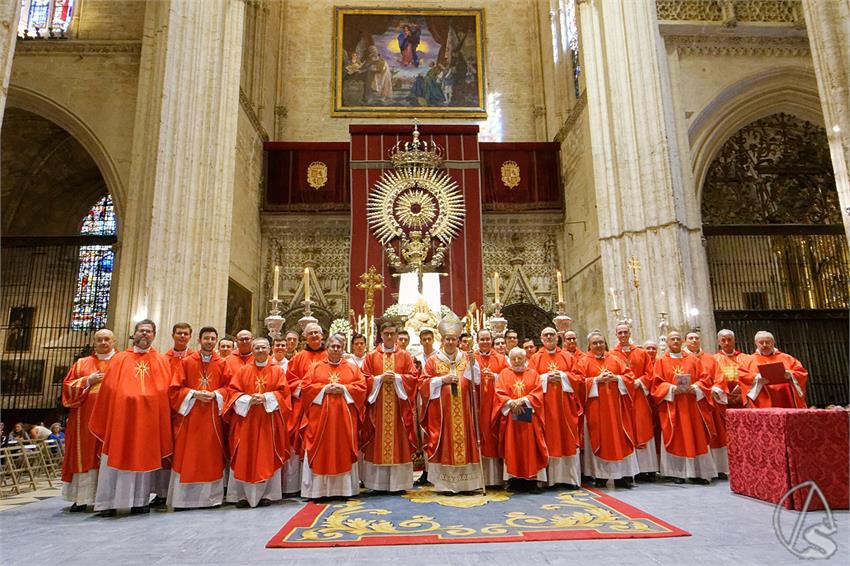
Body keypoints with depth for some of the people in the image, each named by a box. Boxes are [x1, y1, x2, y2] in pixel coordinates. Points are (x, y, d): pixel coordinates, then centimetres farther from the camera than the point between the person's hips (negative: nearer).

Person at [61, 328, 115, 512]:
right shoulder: (82, 363, 16)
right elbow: (68, 386, 10)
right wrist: (88, 381, -5)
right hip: (85, 417, 2)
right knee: (85, 455, 2)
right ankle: (82, 498, 9)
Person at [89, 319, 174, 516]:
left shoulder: (162, 361, 9)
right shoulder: (119, 359, 11)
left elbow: (166, 392, 4)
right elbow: (108, 389, 8)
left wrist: (163, 420, -3)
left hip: (149, 418, 0)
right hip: (121, 416, 0)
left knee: (144, 459, 5)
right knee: (116, 459, 3)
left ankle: (140, 501, 14)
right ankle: (109, 503, 12)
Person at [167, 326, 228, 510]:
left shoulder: (222, 363, 4)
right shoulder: (186, 362, 1)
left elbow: (228, 387, 6)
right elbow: (175, 388, 1)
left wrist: (215, 394, -12)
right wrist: (194, 394, -13)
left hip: (212, 417, 1)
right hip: (190, 416, -1)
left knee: (211, 457, 5)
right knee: (187, 457, 1)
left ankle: (210, 497, 14)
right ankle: (183, 498, 11)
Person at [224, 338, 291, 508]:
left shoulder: (277, 371, 7)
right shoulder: (243, 370, 8)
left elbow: (283, 392, -1)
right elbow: (232, 391, 2)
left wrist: (266, 397, -15)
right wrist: (248, 400, -14)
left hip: (269, 420, 0)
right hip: (246, 420, 1)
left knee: (268, 457, 1)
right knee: (245, 457, 0)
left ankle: (267, 494, 9)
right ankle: (242, 494, 9)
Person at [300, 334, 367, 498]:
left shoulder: (352, 368, 11)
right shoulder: (316, 367, 10)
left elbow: (362, 386, 2)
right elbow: (305, 387, 2)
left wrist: (343, 389, -11)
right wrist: (324, 389, -10)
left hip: (344, 417, 0)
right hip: (320, 417, 0)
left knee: (343, 451, 2)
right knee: (320, 451, -1)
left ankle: (343, 488, 10)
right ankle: (318, 489, 6)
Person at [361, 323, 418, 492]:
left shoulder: (405, 356, 8)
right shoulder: (371, 356, 8)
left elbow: (412, 377, 2)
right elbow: (365, 379, 2)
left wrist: (396, 377, -12)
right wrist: (380, 378, -12)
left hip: (398, 406, 0)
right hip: (378, 405, 0)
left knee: (399, 441, 1)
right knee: (377, 443, 1)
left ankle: (399, 482, 8)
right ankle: (378, 483, 8)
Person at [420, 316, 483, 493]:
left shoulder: (466, 358, 9)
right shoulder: (433, 361, 4)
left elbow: (476, 381, 2)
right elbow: (424, 384, 1)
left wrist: (473, 364, -13)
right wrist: (442, 380, -10)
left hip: (463, 410, 2)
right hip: (441, 410, -2)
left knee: (464, 439, 1)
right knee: (445, 442, -1)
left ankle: (465, 480, 11)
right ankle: (446, 483, 7)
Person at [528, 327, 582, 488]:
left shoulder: (567, 356, 11)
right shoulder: (536, 358, 8)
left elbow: (577, 377, 5)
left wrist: (562, 376, -10)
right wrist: (546, 377, -12)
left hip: (565, 404, 1)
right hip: (546, 404, -1)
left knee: (568, 439, 1)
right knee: (549, 439, -1)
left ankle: (570, 477, 7)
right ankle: (550, 478, 4)